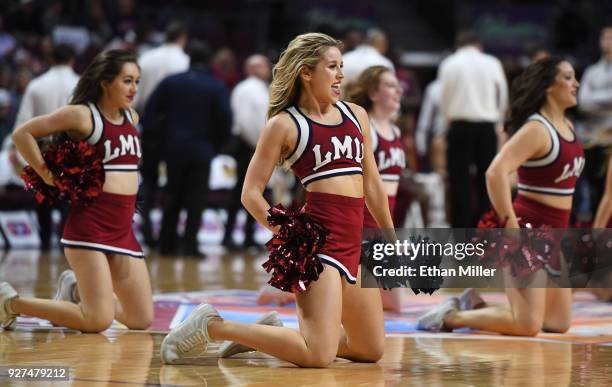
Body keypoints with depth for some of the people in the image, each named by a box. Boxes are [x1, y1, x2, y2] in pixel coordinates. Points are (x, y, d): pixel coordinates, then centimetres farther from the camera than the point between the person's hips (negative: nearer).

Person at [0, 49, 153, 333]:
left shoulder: (131, 117, 12)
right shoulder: (82, 115, -8)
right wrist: (47, 176, -8)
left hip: (123, 228, 7)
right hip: (89, 224, -7)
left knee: (141, 320, 5)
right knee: (98, 322, -13)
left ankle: (76, 290, 31)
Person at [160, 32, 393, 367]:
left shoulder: (356, 115, 14)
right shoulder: (284, 124, -3)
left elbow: (372, 183, 21)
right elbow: (251, 193, -6)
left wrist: (392, 240, 22)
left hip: (352, 244, 8)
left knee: (371, 350, 12)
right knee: (317, 356, -19)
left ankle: (270, 334, 25)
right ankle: (213, 326, -5)